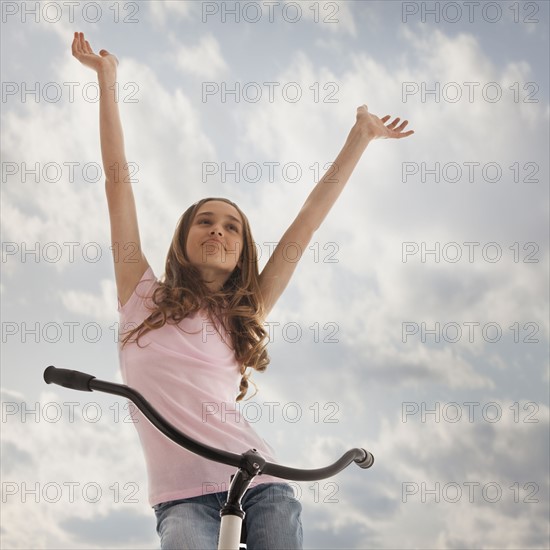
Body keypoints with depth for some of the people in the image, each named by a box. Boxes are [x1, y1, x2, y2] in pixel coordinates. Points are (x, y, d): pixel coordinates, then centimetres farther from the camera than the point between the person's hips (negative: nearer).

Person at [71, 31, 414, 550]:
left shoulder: (245, 314, 14)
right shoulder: (144, 298, 12)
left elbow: (308, 220, 16)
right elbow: (118, 180, 11)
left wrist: (359, 137, 19)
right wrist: (106, 79, 12)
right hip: (182, 498, -2)